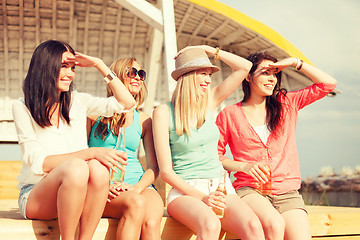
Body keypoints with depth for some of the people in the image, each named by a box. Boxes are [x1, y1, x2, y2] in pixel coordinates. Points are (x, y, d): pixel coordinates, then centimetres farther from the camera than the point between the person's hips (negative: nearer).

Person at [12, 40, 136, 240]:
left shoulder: (78, 101, 10)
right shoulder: (23, 109, -1)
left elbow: (127, 102, 6)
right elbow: (38, 163, -12)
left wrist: (99, 65, 2)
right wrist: (90, 152, -22)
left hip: (75, 195, 3)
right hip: (34, 196, -3)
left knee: (98, 168, -31)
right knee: (76, 167, -35)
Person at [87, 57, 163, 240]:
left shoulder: (144, 120, 17)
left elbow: (154, 166, 11)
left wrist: (137, 187, -10)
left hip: (137, 185, 3)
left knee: (152, 223, -31)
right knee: (136, 203, -35)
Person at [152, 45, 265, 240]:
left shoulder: (209, 102, 10)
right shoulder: (164, 112, -4)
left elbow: (245, 67, 10)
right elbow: (166, 172, -7)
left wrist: (208, 49, 7)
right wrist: (202, 197, -17)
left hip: (220, 187, 4)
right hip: (185, 191, -4)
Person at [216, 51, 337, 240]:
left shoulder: (287, 104, 13)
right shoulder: (229, 114, 5)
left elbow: (328, 84, 11)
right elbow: (214, 155, 6)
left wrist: (296, 63, 7)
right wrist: (245, 166, -9)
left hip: (288, 192, 3)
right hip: (249, 190, -2)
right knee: (274, 224, -33)